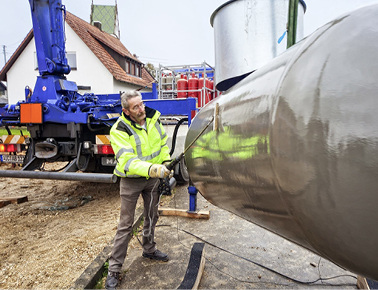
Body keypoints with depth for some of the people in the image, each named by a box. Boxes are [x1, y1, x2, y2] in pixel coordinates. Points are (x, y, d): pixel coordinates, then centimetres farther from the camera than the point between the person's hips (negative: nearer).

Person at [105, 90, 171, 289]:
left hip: (153, 177, 5)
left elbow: (163, 142, 9)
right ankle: (114, 269, 18)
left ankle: (149, 250, 44)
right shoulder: (119, 131, -24)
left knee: (152, 216, 20)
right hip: (131, 180, -5)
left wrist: (165, 164, 1)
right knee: (126, 225, 1)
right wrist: (151, 169, -49)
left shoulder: (153, 118, -7)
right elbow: (127, 161, -35)